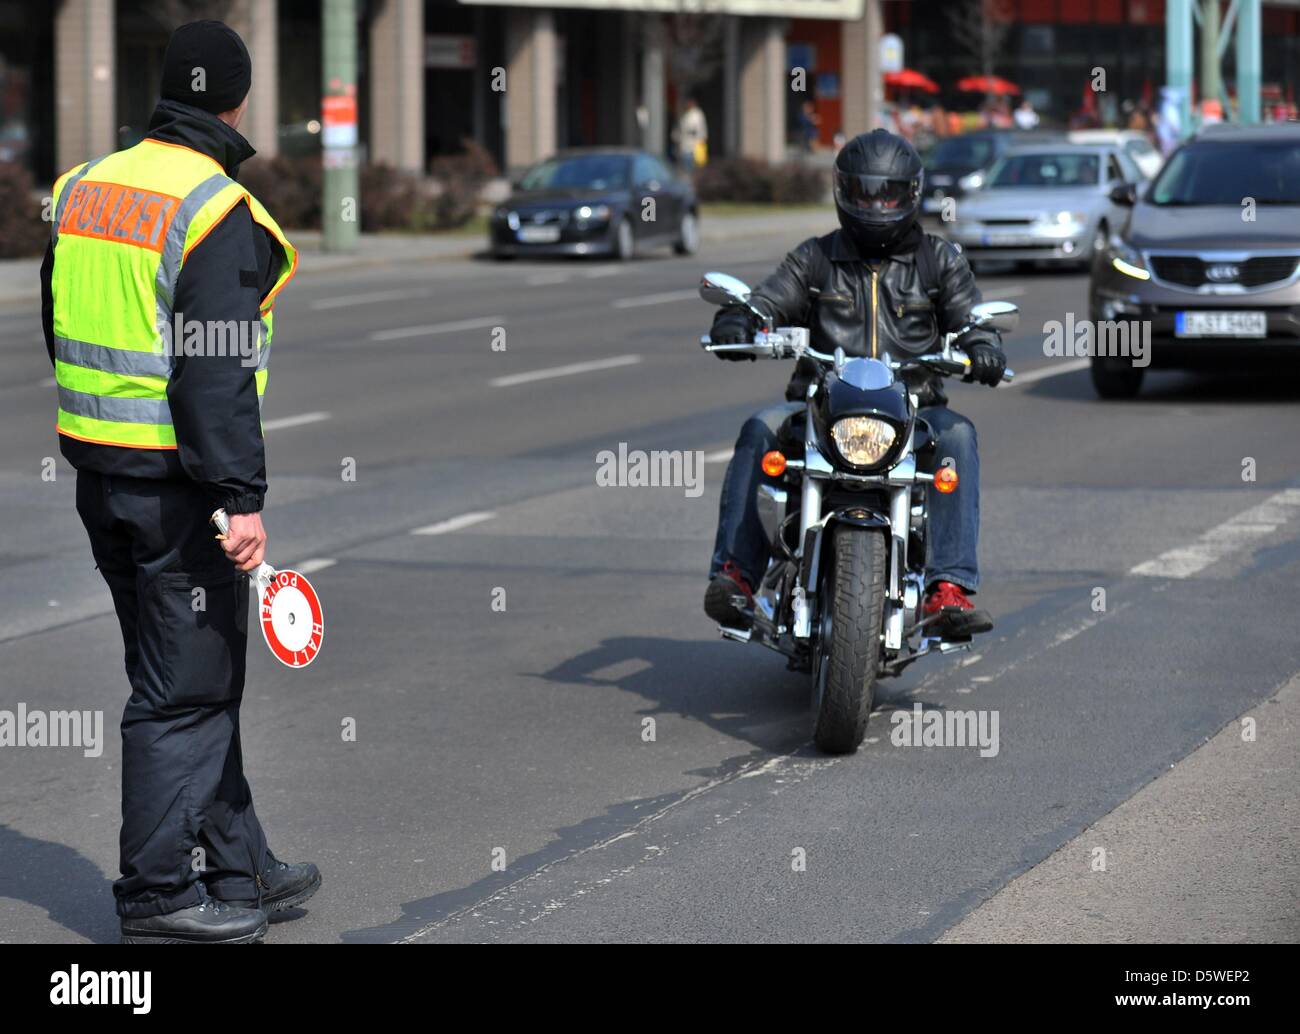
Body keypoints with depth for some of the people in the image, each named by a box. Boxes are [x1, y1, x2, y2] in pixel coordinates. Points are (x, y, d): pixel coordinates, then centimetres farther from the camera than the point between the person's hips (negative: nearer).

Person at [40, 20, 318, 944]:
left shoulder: (85, 186, 9)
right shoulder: (217, 212, -16)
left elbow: (61, 331, 17)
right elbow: (216, 373, -22)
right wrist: (243, 500, -20)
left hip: (98, 475, 8)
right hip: (177, 484, -8)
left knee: (193, 680, 17)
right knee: (185, 691, 1)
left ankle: (238, 868, 26)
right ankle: (158, 895, 5)